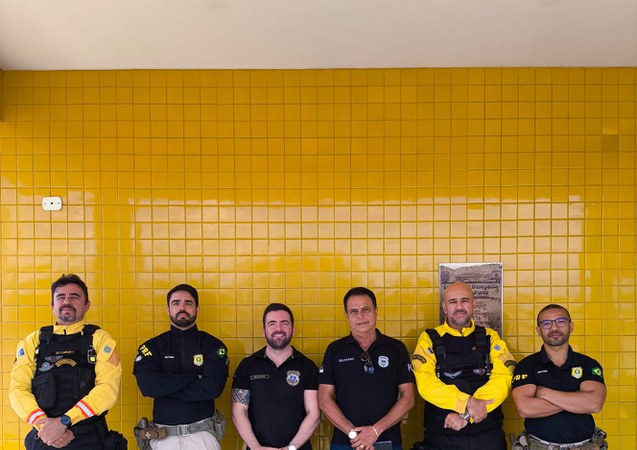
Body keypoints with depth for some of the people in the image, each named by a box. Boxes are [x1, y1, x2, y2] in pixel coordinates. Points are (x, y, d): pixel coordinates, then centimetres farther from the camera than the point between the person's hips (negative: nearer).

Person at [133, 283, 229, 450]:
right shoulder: (152, 346, 2)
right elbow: (147, 385, -15)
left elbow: (213, 387, -16)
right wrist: (193, 377, -15)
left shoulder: (213, 345, -1)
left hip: (202, 435, -1)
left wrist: (164, 387, -12)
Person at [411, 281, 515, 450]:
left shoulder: (490, 338, 5)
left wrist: (466, 415, -17)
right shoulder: (429, 339, 1)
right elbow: (426, 383, -11)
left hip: (489, 434, 1)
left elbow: (502, 379, -8)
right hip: (442, 436, -1)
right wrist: (467, 403, -22)